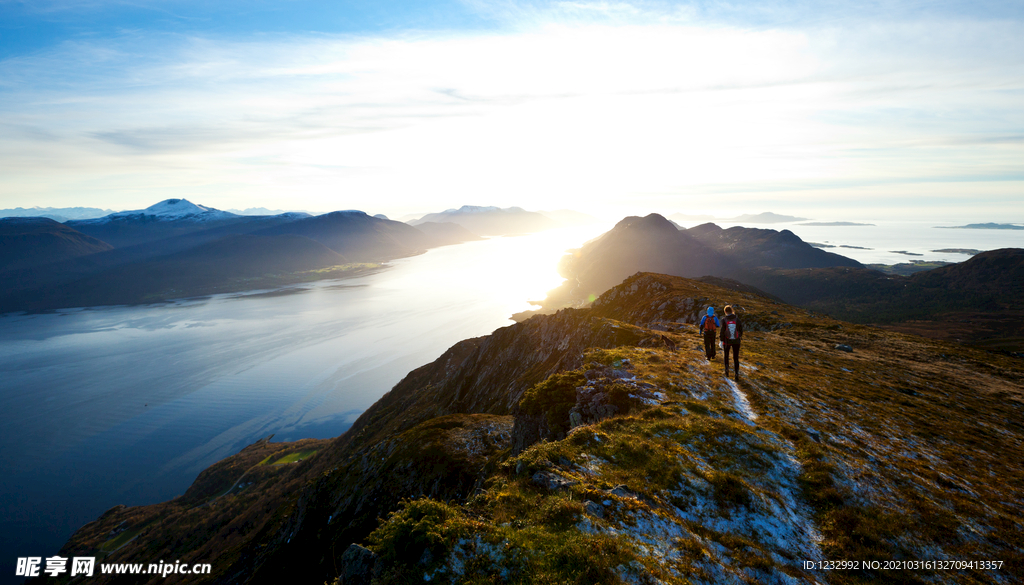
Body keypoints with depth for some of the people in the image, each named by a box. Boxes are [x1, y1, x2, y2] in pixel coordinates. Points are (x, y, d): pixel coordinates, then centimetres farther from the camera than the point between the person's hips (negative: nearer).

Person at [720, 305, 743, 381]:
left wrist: (722, 342, -8)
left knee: (726, 355, 22)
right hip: (736, 341, 1)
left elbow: (722, 332, -13)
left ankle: (727, 368, 7)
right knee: (736, 358, 7)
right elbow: (741, 329, 2)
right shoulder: (737, 319, -4)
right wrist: (739, 336, 22)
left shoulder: (724, 320, -9)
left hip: (727, 341, -1)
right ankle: (737, 373, -5)